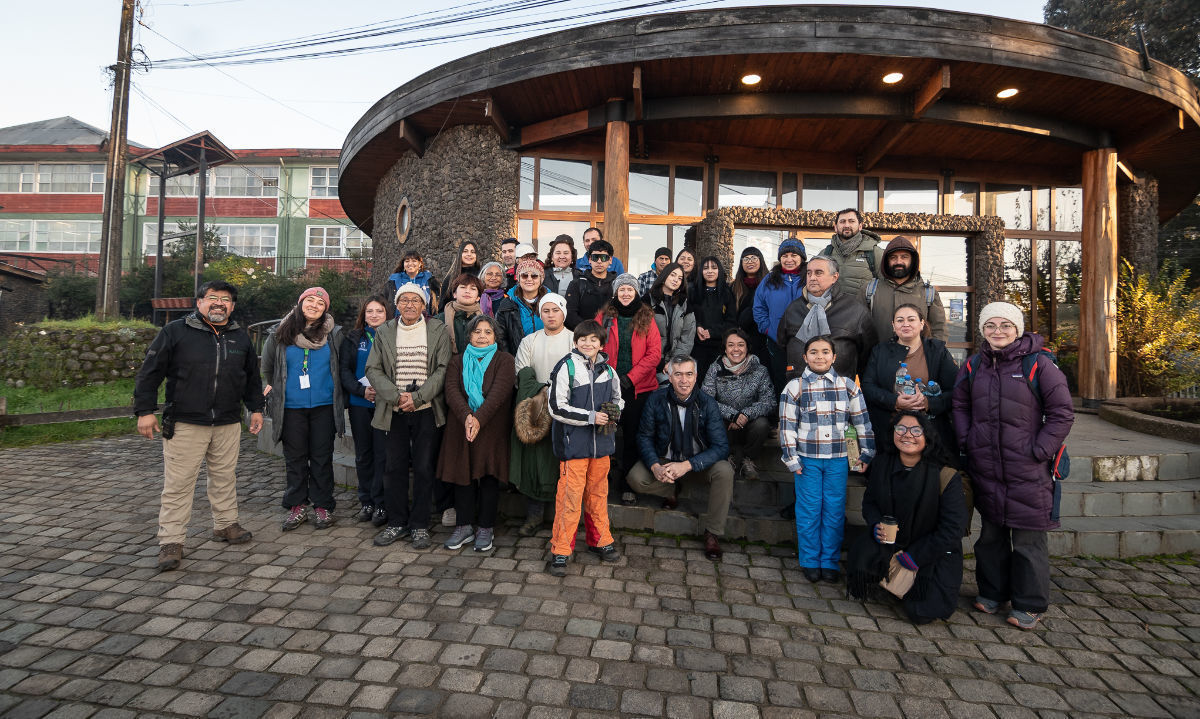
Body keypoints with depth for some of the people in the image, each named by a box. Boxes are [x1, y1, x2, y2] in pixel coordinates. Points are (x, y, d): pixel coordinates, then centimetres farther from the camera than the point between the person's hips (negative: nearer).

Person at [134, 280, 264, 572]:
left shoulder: (241, 338, 11)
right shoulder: (175, 332, -2)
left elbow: (252, 377, 20)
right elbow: (150, 372, -2)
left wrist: (256, 408, 18)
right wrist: (145, 410, -6)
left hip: (228, 424, 4)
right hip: (185, 424, -4)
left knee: (225, 477, 14)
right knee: (178, 483, 0)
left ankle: (225, 524, 30)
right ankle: (171, 542, 8)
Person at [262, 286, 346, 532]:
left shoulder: (334, 334, 3)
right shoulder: (280, 334, 3)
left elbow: (343, 367, 12)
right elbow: (267, 367, 18)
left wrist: (339, 397, 12)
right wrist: (271, 388, 19)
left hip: (324, 405, -1)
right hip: (291, 406, 1)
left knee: (322, 456, 4)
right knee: (295, 457, 8)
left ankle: (322, 506, 13)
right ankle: (296, 506, 18)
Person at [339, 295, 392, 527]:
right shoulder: (353, 338, 10)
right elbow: (344, 370, 4)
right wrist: (362, 390, -12)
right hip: (359, 404, 3)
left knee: (383, 453, -3)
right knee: (363, 453, 10)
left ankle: (381, 504, 7)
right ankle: (366, 501, 21)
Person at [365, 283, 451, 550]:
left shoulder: (439, 330, 2)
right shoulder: (384, 332, 9)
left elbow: (443, 369, -5)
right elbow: (373, 370, 4)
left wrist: (417, 397, -14)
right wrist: (397, 396, -10)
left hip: (427, 410, -2)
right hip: (395, 411, 2)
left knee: (424, 468, 2)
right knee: (395, 467, 7)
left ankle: (420, 525, 15)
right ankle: (396, 523, 22)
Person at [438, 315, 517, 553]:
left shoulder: (504, 360, 1)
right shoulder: (457, 361, 10)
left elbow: (499, 392, -13)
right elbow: (452, 390, -6)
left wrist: (479, 419, -26)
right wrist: (466, 416, -24)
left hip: (492, 429, -2)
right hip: (460, 428, 3)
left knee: (489, 476, 2)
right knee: (463, 475, 7)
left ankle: (486, 528, 15)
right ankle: (465, 527, 20)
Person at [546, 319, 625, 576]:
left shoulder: (607, 370, 9)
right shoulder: (566, 367, -8)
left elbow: (617, 398, 24)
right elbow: (557, 408, -12)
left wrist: (614, 411, 0)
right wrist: (591, 417, -16)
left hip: (601, 442, 5)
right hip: (574, 443, -5)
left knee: (598, 493, 16)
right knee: (570, 496, -3)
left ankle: (600, 540, 32)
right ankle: (560, 550, 10)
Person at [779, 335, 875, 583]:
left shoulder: (848, 385, 4)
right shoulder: (795, 387, -2)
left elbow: (862, 421, 9)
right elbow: (787, 425, -2)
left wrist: (866, 454, 7)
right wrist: (791, 458, -5)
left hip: (838, 458, 2)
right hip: (807, 459, -2)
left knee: (834, 510, 7)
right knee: (809, 510, 4)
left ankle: (830, 562, 21)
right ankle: (810, 561, 18)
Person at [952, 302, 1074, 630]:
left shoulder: (1038, 364, -7)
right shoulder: (973, 366, 6)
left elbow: (1062, 412, -5)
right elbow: (960, 405, 16)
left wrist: (1039, 450, -10)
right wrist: (966, 441, 6)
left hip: (1027, 472, -4)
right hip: (985, 470, 4)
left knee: (1028, 540, 4)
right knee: (991, 535, 17)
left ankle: (1029, 605, 20)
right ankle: (992, 593, 32)